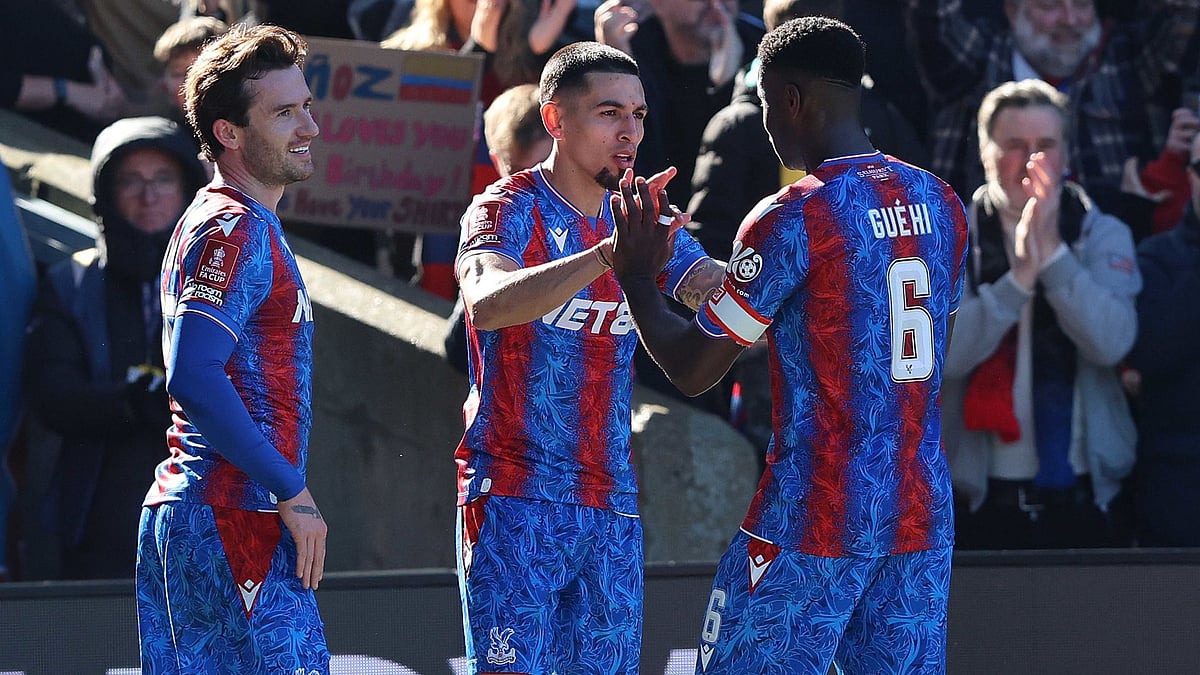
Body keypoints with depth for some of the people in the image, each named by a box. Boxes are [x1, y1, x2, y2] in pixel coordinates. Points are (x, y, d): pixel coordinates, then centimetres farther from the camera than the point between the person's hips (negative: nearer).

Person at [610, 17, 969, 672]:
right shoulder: (941, 204, 8)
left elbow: (691, 369, -7)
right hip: (923, 515, 6)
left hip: (814, 519, -6)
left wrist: (636, 275, 10)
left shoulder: (792, 218, -13)